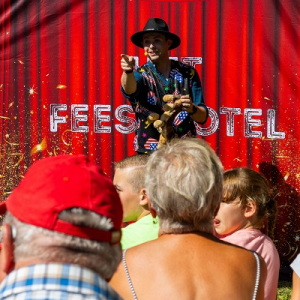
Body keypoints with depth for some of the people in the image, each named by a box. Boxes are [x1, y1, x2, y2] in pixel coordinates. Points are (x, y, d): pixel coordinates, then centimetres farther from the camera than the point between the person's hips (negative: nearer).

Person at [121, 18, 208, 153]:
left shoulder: (188, 73, 6)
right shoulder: (141, 75, 2)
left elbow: (203, 118, 5)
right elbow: (129, 89, -22)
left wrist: (192, 109, -16)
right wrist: (128, 71, -43)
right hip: (149, 153, -1)